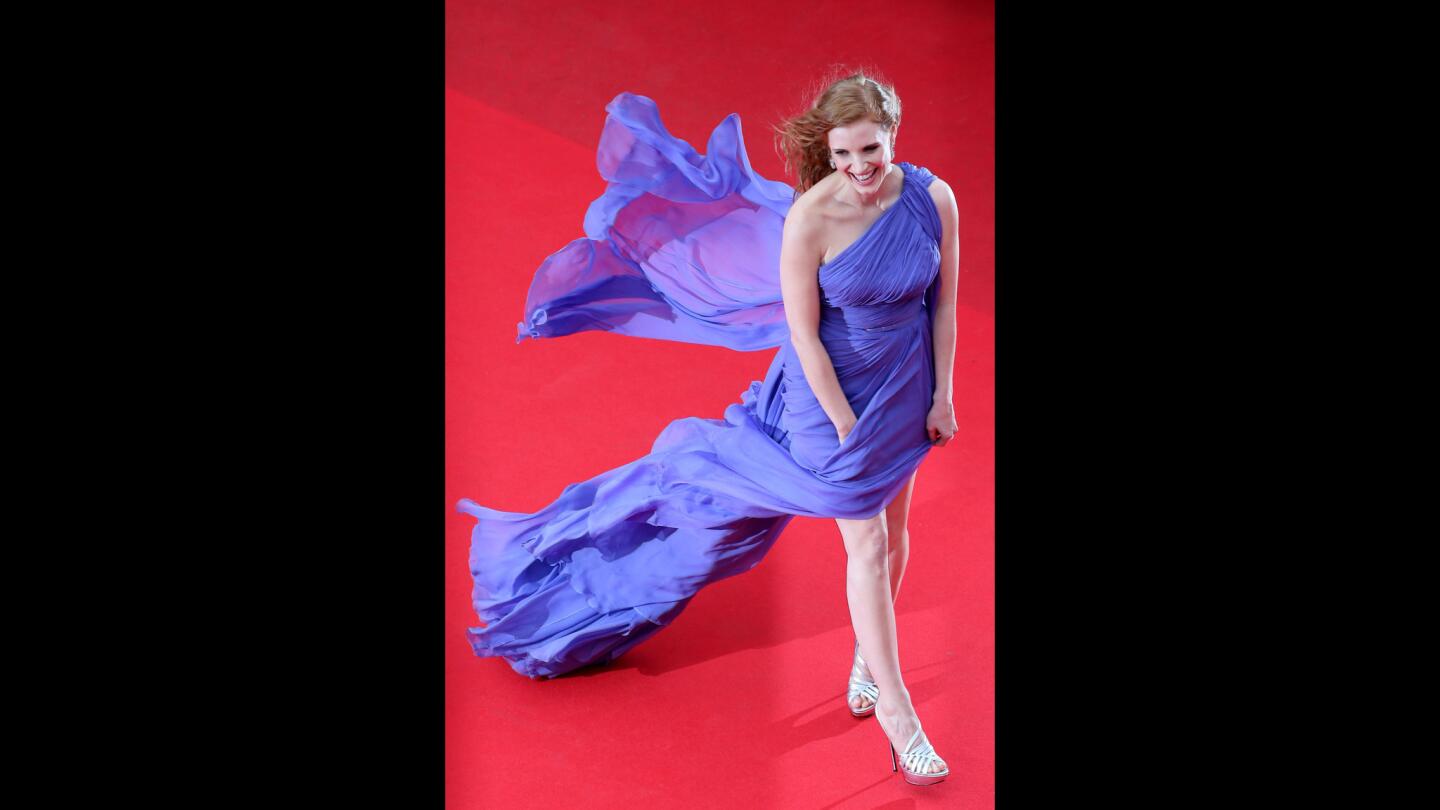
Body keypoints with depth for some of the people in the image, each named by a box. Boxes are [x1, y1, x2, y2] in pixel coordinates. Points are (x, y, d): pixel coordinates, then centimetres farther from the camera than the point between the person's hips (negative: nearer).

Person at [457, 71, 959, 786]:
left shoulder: (933, 197, -14)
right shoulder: (809, 216, -26)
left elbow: (943, 302, -2)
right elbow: (804, 333, -19)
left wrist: (942, 395, 1)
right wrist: (846, 425, -14)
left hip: (907, 386, 4)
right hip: (830, 389, -4)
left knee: (892, 527, 18)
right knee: (865, 544, 3)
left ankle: (869, 656, 44)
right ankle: (896, 711, 20)